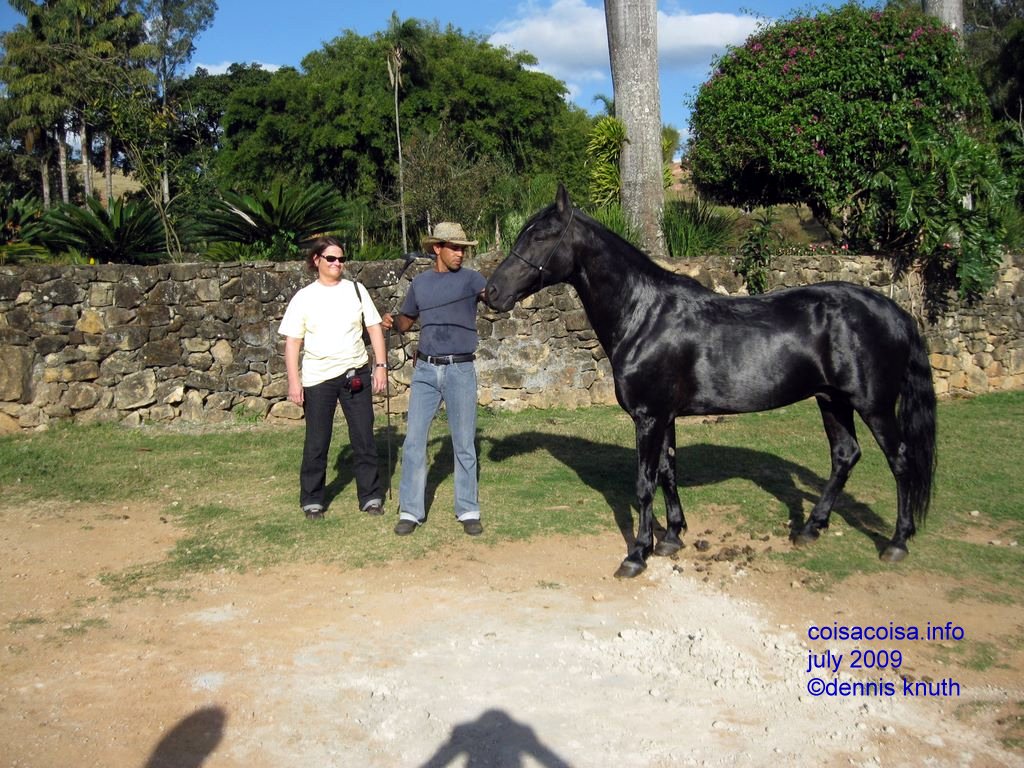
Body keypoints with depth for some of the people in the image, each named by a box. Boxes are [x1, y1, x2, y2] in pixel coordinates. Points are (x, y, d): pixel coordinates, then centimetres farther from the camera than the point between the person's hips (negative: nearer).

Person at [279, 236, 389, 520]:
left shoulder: (355, 290, 5)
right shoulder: (304, 297, 1)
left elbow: (375, 328, 6)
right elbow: (292, 341, 0)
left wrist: (381, 365, -3)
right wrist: (293, 381, -7)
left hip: (355, 374, 1)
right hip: (317, 377, -1)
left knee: (364, 437, 5)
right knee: (317, 442, 5)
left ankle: (370, 496, 15)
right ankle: (312, 500, 18)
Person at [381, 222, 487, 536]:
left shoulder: (470, 278, -1)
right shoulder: (420, 282, 9)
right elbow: (407, 321, 20)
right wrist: (392, 322, -1)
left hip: (461, 370, -3)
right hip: (425, 370, 3)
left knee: (464, 444, 4)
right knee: (414, 441, 2)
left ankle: (468, 510, 14)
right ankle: (411, 510, 10)